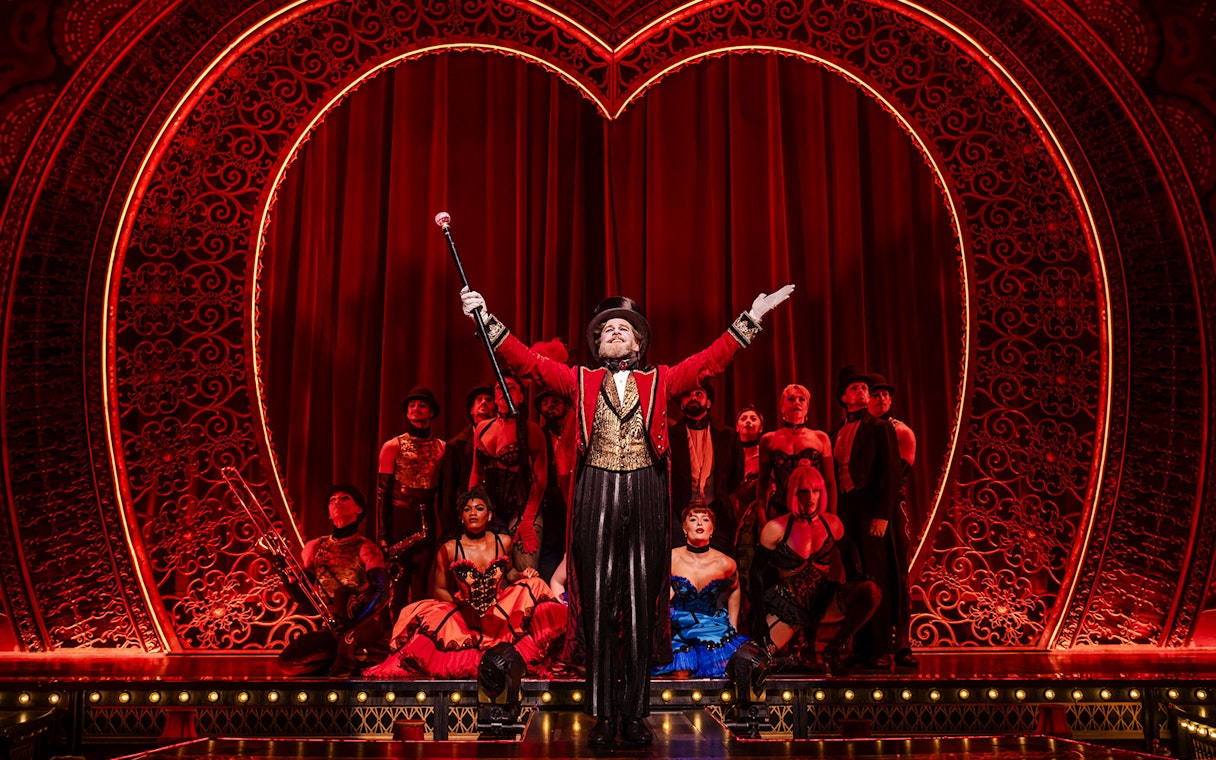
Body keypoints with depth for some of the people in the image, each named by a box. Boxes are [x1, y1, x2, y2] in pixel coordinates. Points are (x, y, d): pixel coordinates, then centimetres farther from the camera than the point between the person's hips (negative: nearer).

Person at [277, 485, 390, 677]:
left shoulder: (365, 548, -4)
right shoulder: (315, 547, 9)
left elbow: (382, 593, -17)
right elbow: (301, 596, 7)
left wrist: (354, 624, -30)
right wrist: (283, 570, -9)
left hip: (367, 627, -4)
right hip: (332, 629, 5)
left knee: (343, 594, -32)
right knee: (288, 661, -15)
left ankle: (346, 652, -13)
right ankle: (350, 649, 0)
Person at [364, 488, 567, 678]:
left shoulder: (503, 542, 2)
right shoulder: (449, 549, -5)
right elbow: (440, 590, 0)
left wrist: (522, 574, -3)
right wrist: (460, 604, -19)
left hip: (500, 614, 3)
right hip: (465, 616, -3)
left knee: (533, 586, -20)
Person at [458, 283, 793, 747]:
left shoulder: (659, 381, 14)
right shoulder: (581, 381, 13)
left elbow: (710, 360, 12)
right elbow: (528, 361, 7)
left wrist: (750, 319, 8)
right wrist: (487, 319, 0)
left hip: (644, 498, 1)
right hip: (596, 497, 0)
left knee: (641, 605, 1)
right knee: (598, 605, -1)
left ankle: (635, 716, 10)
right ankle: (604, 717, 7)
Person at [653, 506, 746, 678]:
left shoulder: (725, 564, -7)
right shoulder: (670, 559, -11)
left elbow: (734, 590, 16)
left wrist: (733, 629, 17)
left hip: (713, 630, 1)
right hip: (676, 630, -1)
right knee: (681, 675, -16)